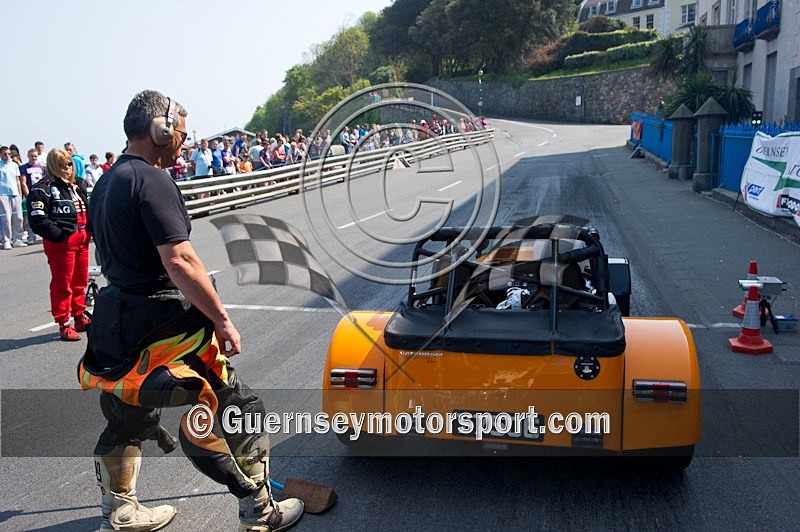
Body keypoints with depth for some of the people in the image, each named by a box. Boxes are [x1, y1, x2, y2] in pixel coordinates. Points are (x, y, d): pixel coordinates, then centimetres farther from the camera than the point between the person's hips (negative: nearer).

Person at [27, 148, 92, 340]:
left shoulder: (78, 185, 16)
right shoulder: (42, 189, -8)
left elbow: (87, 210, 25)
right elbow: (38, 220, -16)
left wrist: (90, 230, 8)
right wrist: (60, 235, -20)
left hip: (82, 240, 7)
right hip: (60, 243, -7)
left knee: (80, 281, 16)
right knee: (62, 284, -1)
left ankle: (80, 317, 29)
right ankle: (64, 324, 6)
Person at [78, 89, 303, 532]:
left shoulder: (106, 184, 13)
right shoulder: (151, 181, -17)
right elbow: (179, 261, -25)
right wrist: (222, 320, -20)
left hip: (116, 321, 10)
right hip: (163, 324, -10)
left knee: (128, 417, 24)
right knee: (237, 408, 3)